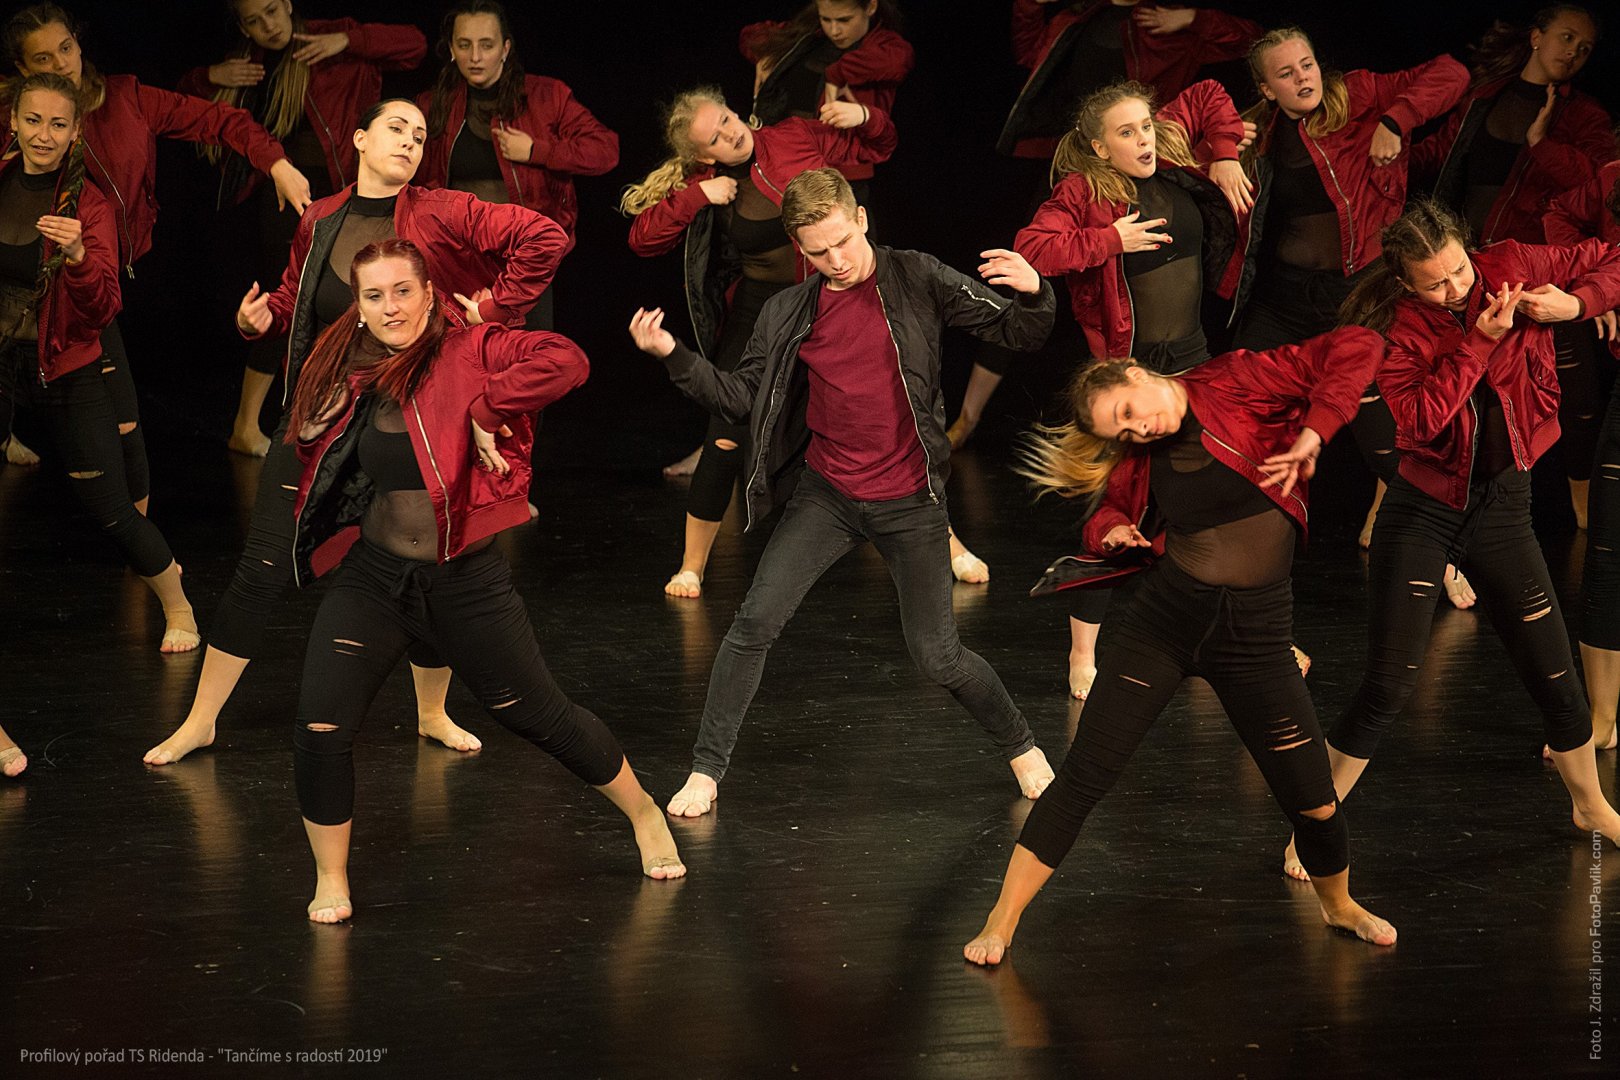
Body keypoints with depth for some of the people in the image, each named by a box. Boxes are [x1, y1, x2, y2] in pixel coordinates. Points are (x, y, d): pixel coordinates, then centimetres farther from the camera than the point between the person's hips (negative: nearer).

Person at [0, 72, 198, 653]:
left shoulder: (88, 205, -9)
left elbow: (103, 309, -17)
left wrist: (78, 256, -33)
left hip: (67, 369, -2)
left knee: (112, 510, 0)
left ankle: (178, 610, 22)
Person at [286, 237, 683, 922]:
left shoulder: (467, 353, -12)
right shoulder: (347, 376, 4)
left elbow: (565, 361, -27)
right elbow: (314, 450, 22)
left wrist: (484, 410, -25)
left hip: (465, 583, -3)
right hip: (372, 579, 4)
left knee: (539, 715, 10)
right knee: (320, 728, -11)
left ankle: (643, 813, 35)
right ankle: (330, 880, 10)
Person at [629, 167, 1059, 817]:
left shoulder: (919, 282, -5)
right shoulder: (789, 314, 1)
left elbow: (1021, 336, -5)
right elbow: (742, 401, 3)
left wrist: (1032, 294, -28)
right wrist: (673, 357, -10)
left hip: (909, 501, -2)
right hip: (827, 496, 2)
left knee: (936, 655, 0)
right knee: (755, 623, -10)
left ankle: (1021, 748, 25)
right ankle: (706, 770, 1)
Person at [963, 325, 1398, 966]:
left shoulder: (1239, 384, -8)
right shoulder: (1141, 461, 3)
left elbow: (1356, 350, -14)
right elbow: (1109, 513, 20)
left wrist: (1312, 434, -22)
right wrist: (1112, 532, -3)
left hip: (1255, 633, -2)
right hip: (1160, 623, 2)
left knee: (1315, 802, 4)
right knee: (1085, 775, -5)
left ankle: (1338, 905, 35)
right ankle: (1001, 924, 3)